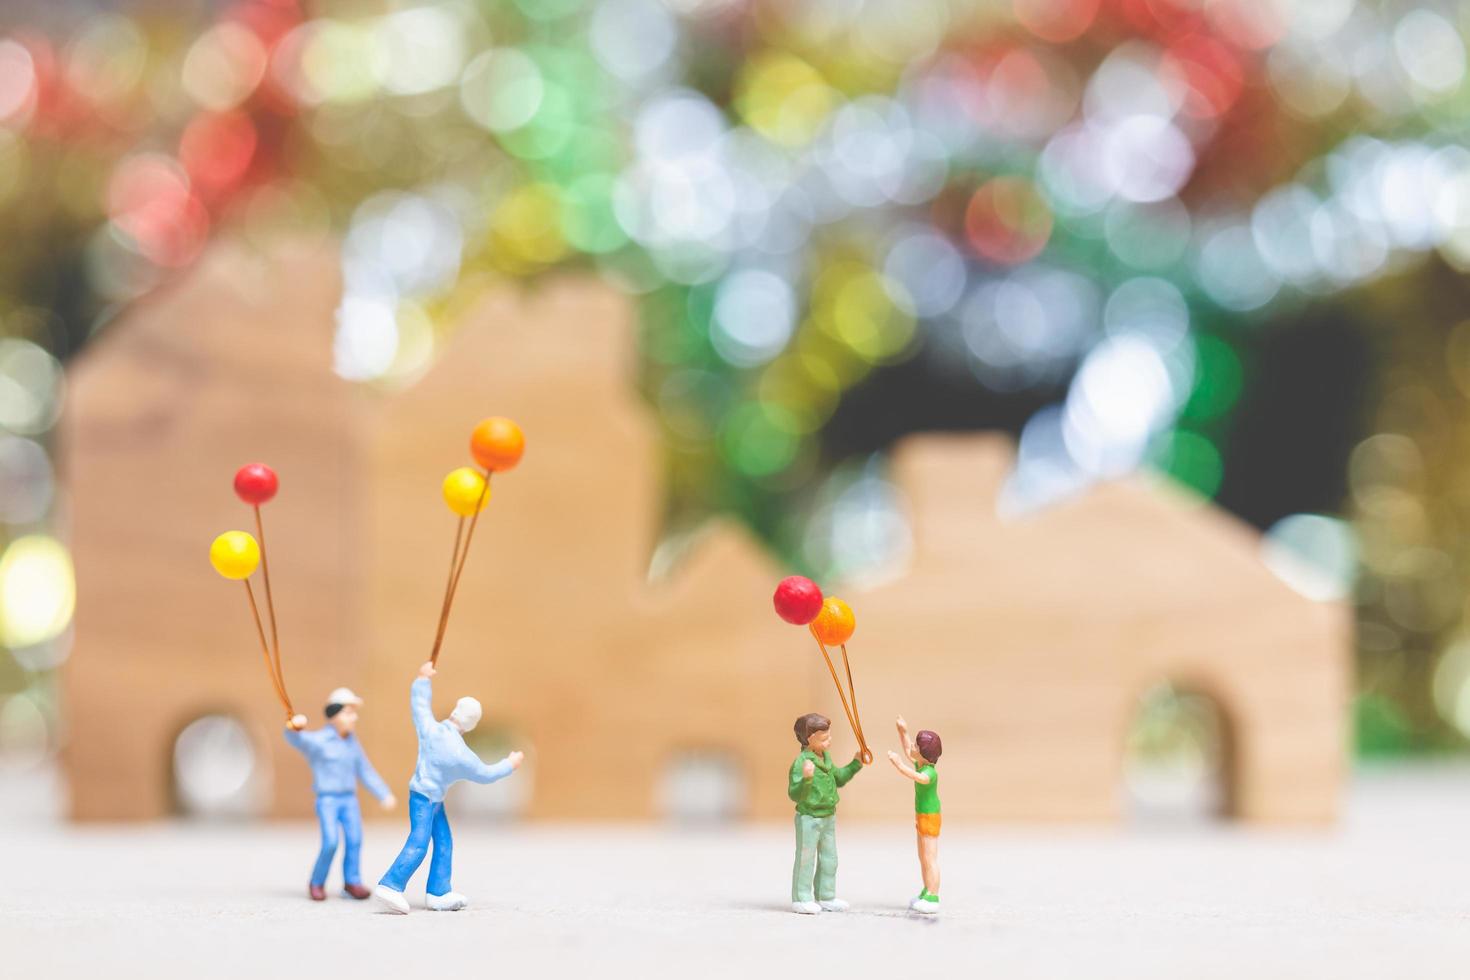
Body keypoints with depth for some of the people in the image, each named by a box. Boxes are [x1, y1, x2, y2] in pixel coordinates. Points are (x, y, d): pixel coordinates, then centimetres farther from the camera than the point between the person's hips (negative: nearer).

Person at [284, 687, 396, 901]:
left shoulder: (352, 743, 11)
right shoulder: (317, 741, -7)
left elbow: (366, 771, 19)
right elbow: (295, 739, -28)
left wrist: (384, 795, 16)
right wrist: (295, 726, -52)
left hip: (349, 799, 5)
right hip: (327, 800, -5)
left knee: (354, 839, -11)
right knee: (331, 843, -16)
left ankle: (351, 881, 4)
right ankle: (317, 883, 5)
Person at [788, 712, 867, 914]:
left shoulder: (826, 758, 6)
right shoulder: (801, 763, -23)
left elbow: (838, 778, 22)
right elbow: (795, 795, -26)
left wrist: (855, 764, 16)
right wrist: (806, 779, -42)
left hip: (828, 817, 9)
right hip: (809, 819, -9)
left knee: (829, 859, 15)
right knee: (805, 859, 1)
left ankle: (825, 897, 25)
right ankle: (801, 899, 9)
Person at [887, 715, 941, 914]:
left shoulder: (930, 772, -24)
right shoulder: (920, 764, 4)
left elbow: (920, 778, -48)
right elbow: (908, 752, 21)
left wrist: (901, 767, -60)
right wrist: (903, 732, 11)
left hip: (930, 817, -10)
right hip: (922, 816, 10)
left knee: (930, 858, -11)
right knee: (923, 858, 17)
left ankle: (933, 899, -12)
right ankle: (926, 894, 26)